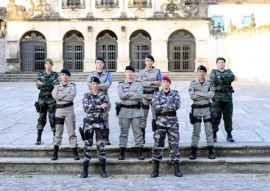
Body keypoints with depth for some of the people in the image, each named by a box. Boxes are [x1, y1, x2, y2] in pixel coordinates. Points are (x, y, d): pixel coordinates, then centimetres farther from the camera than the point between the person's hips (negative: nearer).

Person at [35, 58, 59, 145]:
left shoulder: (55, 75, 3)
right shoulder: (40, 74, 7)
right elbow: (38, 86, -6)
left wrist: (43, 84, -14)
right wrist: (51, 85, -14)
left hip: (52, 99, -2)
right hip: (42, 98, 2)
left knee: (52, 118, -6)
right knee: (41, 118, 6)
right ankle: (39, 138, 13)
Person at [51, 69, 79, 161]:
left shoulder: (72, 86, 3)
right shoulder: (57, 86, 8)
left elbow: (72, 96, -15)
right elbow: (55, 96, -9)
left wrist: (60, 96, -9)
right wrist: (66, 94, -12)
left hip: (69, 109, -1)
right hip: (59, 109, 1)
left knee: (72, 131, 1)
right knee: (58, 131, 3)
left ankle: (75, 153, 6)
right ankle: (55, 153, 7)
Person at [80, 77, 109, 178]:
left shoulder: (103, 95, 5)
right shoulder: (86, 96, 6)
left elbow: (105, 109, -9)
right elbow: (86, 108, -10)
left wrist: (93, 106, -15)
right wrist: (100, 106, -14)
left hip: (99, 123, 0)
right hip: (88, 122, 1)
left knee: (101, 145, -2)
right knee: (87, 145, 2)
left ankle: (103, 169, 5)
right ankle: (85, 170, 7)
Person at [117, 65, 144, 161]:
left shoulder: (138, 84, 6)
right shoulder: (121, 84, 7)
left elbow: (139, 96, -10)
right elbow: (121, 95, -10)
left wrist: (126, 95, -9)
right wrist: (133, 93, -9)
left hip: (136, 110, 0)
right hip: (124, 110, 0)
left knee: (137, 131, 2)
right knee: (123, 131, 1)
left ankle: (139, 151, 7)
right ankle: (122, 152, 6)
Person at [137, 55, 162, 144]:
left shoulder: (157, 71, 6)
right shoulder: (141, 72, 8)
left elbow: (159, 83, -4)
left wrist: (146, 83, -9)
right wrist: (152, 82, -11)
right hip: (144, 95, 1)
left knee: (156, 115, -3)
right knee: (143, 116, 0)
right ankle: (142, 137, 5)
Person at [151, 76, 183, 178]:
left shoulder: (175, 94, 8)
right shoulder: (157, 94, 6)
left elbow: (177, 105, -9)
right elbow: (155, 107, -10)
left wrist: (163, 106, -11)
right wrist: (170, 107, -11)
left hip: (173, 121, 1)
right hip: (160, 121, -1)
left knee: (174, 144, 1)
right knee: (158, 144, -3)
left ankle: (176, 169, 7)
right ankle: (155, 169, 4)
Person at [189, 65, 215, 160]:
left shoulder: (209, 83, 2)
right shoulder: (193, 83, -1)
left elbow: (211, 95, -14)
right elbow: (192, 96, -13)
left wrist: (199, 93, -14)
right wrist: (206, 94, -12)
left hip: (207, 108, 1)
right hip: (196, 109, -1)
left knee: (209, 130, 5)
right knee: (196, 131, 2)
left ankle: (210, 151, 12)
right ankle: (193, 151, 9)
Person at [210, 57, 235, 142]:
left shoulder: (229, 71, 11)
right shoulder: (213, 72, 4)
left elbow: (232, 77, -12)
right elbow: (214, 80, -18)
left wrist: (221, 77, -16)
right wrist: (226, 80, -11)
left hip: (228, 98, 2)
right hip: (217, 97, -2)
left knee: (228, 117, 5)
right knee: (216, 117, -1)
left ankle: (229, 135, 12)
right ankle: (214, 135, 8)